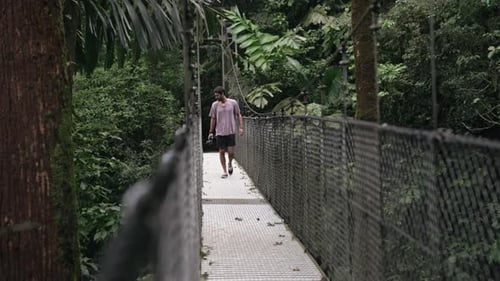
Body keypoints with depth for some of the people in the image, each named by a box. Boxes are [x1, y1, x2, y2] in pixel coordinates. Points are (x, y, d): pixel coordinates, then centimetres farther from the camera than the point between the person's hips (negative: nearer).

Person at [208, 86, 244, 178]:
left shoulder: (233, 103, 0)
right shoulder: (215, 105, 3)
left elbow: (239, 115, 7)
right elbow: (213, 119, 9)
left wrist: (241, 127, -2)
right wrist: (211, 132, 7)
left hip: (231, 132, -1)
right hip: (219, 132, 1)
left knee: (231, 152, -5)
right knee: (221, 152, 3)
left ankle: (230, 164, 27)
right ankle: (224, 171, 15)